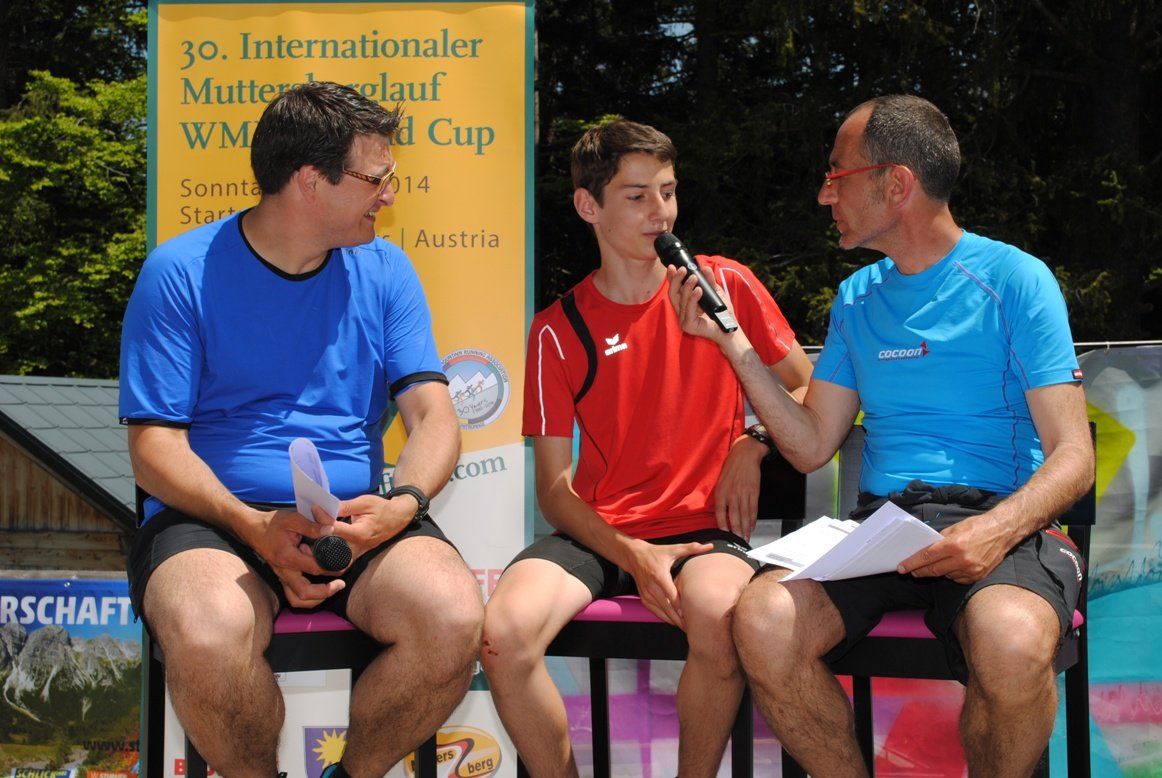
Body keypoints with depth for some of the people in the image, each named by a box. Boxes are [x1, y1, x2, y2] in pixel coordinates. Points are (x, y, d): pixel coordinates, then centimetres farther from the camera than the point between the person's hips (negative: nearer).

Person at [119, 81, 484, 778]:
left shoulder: (384, 271, 11)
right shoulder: (182, 273, 0)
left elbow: (434, 415, 4)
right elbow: (155, 446, -5)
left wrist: (401, 504, -18)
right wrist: (255, 528, -22)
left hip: (358, 519, 3)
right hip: (214, 518, -3)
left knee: (456, 618, -28)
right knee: (208, 633, -37)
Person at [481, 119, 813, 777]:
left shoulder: (726, 285, 7)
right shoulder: (559, 330, 5)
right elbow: (554, 485, 2)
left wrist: (751, 449, -3)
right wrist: (630, 555, -14)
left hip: (703, 526, -1)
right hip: (599, 534, 1)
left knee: (715, 613, -37)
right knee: (506, 630, -30)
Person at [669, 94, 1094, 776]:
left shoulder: (1013, 280, 2)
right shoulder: (857, 299, 19)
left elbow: (1073, 456, -4)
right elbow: (812, 447, 17)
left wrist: (999, 529, -24)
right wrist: (731, 342, 10)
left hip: (1000, 522, -4)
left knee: (1012, 642, -38)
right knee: (763, 622, -28)